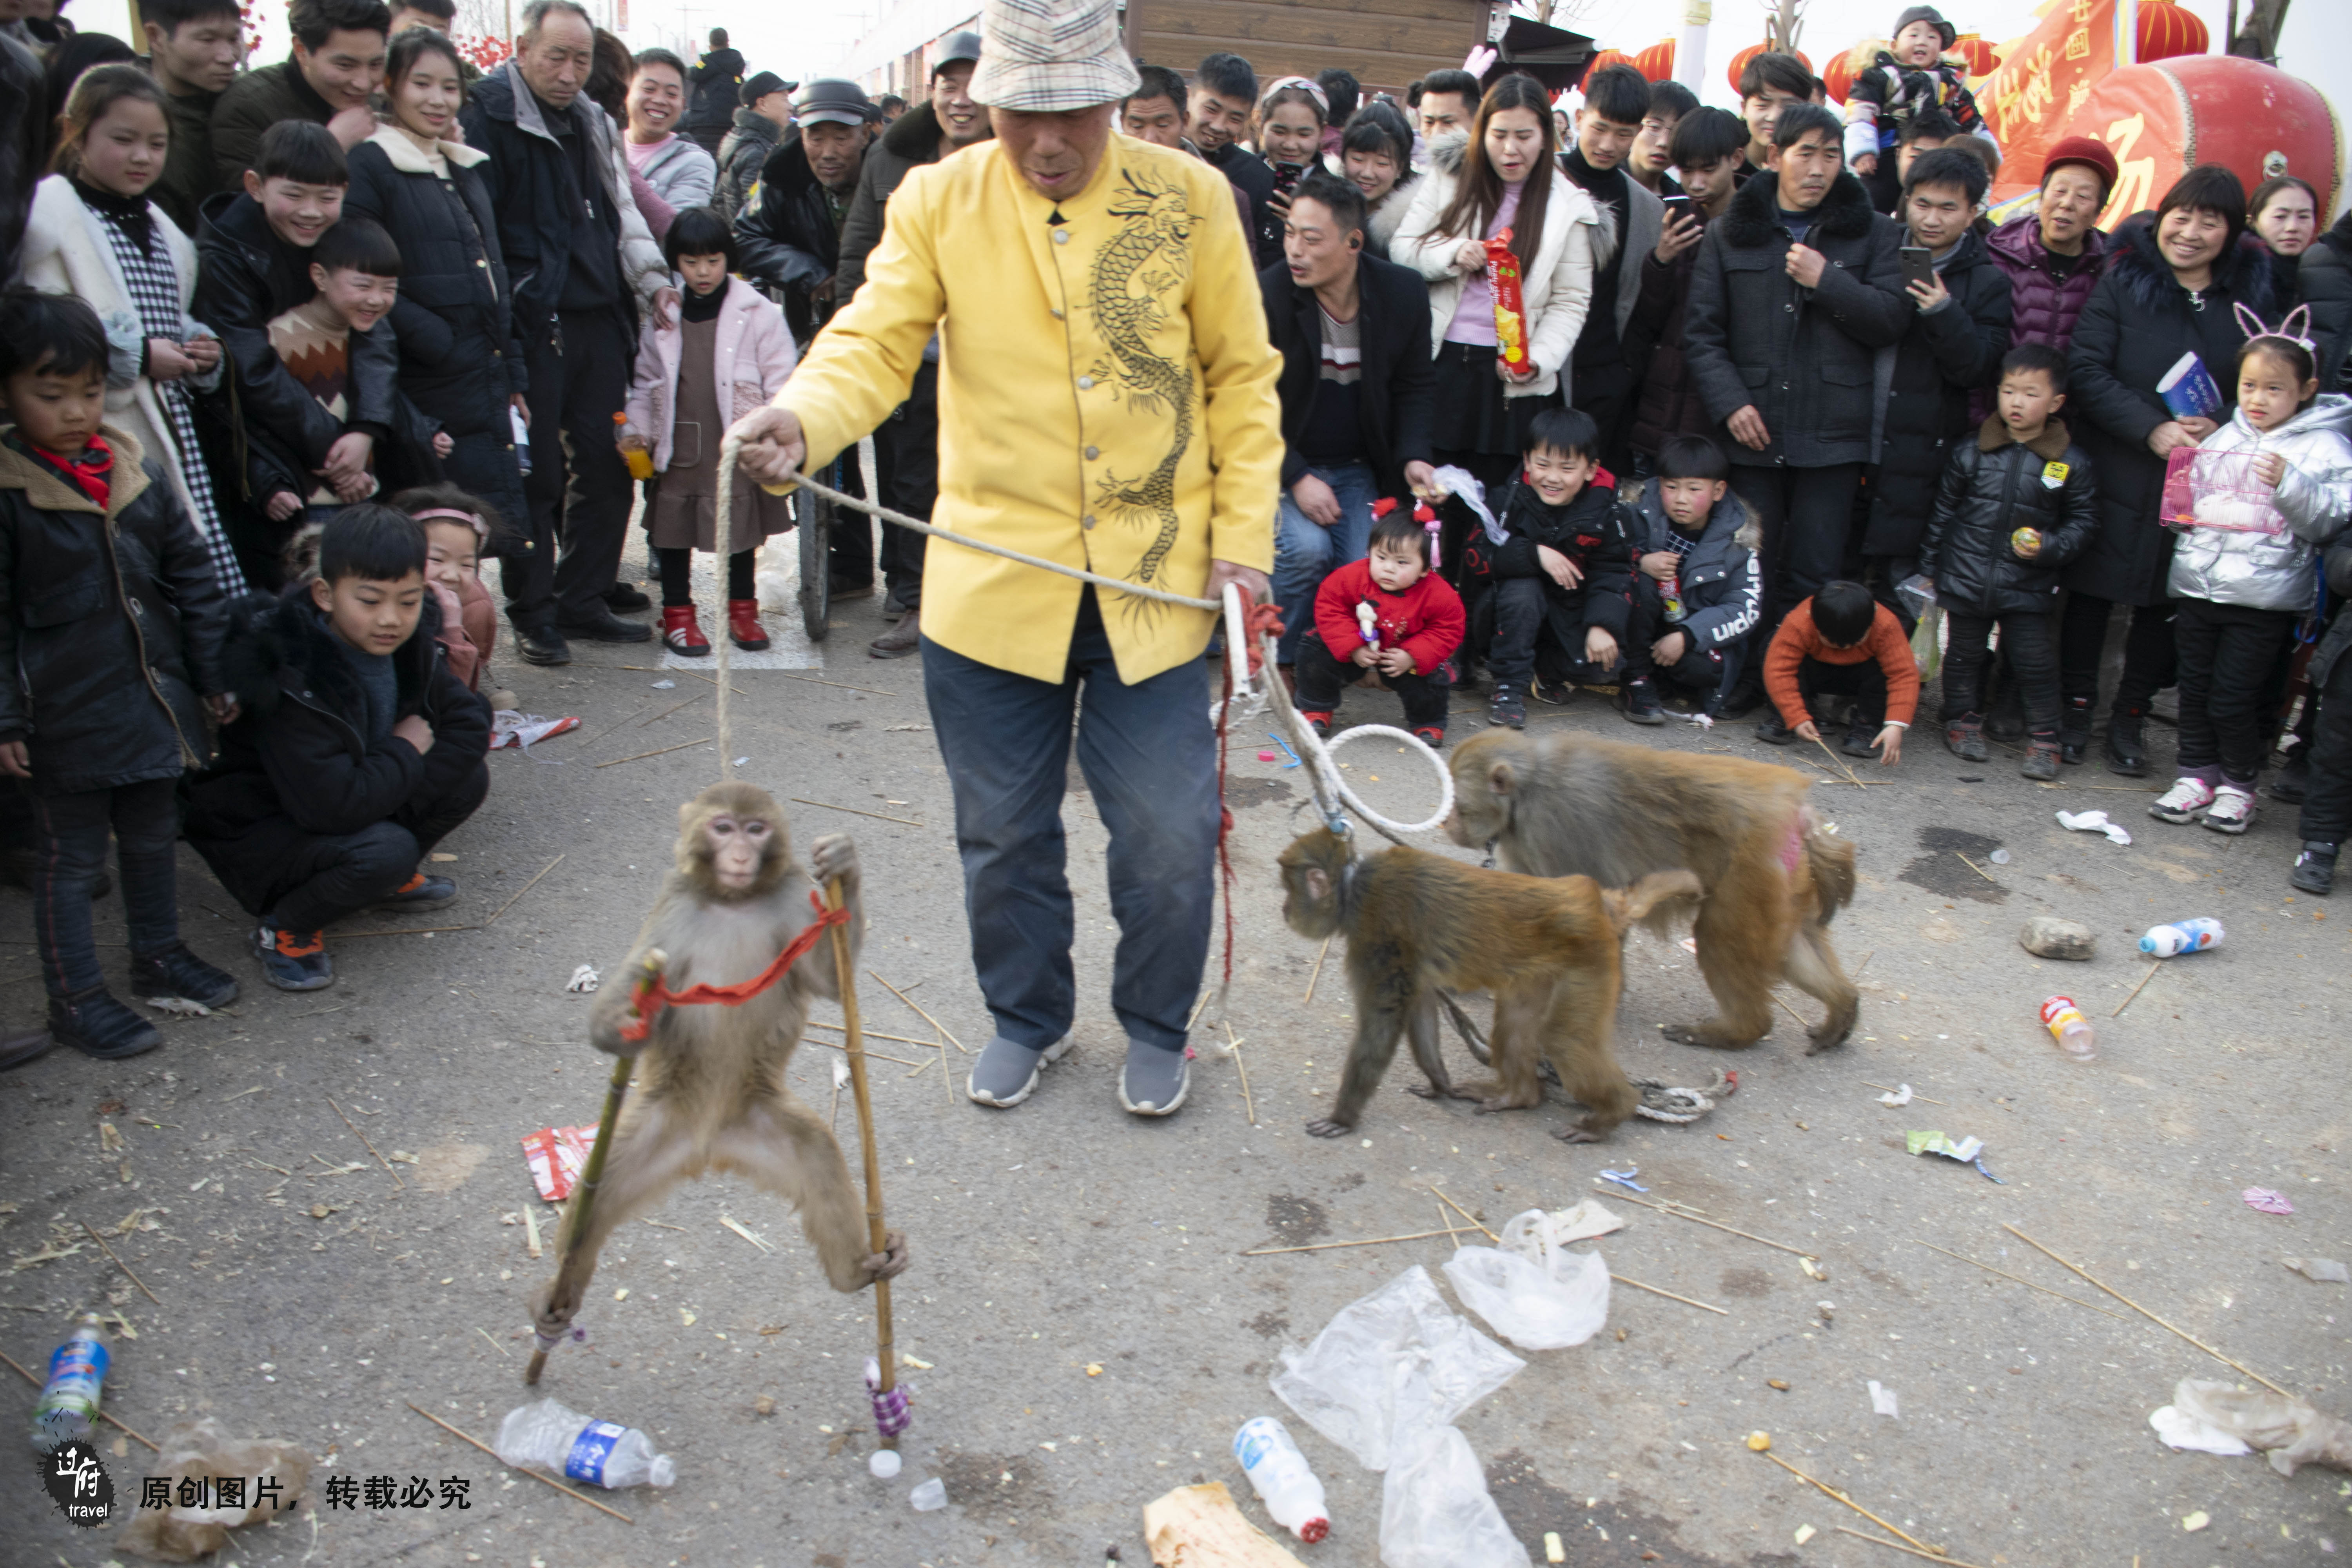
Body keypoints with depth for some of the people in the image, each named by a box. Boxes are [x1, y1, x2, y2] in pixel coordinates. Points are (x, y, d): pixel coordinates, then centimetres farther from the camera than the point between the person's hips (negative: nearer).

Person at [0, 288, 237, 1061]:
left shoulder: (137, 473, 3)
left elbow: (191, 576, 11)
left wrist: (215, 673, 11)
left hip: (151, 697, 6)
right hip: (64, 714, -5)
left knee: (153, 835, 20)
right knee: (70, 855, 7)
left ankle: (160, 954, 38)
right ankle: (75, 998, 19)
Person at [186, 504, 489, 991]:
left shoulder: (405, 643, -9)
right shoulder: (292, 676, -31)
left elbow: (469, 722, -5)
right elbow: (332, 806, -36)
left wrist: (410, 794, -19)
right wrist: (406, 752, -19)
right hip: (258, 834, -7)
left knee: (469, 779, -10)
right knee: (386, 851, -33)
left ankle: (391, 879, 13)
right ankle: (285, 929, -5)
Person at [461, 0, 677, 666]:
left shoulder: (592, 124, 17)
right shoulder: (489, 118, -7)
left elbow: (622, 211, 24)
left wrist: (650, 279, 9)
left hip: (600, 323, 7)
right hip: (533, 329, -7)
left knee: (607, 467, 8)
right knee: (535, 477, 0)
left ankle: (584, 600, 20)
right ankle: (533, 614, 12)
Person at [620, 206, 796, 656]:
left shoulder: (757, 312, -4)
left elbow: (781, 379, -3)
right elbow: (648, 382, 14)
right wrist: (638, 431, 5)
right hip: (679, 451, 2)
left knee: (741, 529, 10)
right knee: (673, 531, 9)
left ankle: (742, 610, 27)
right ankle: (678, 615, 22)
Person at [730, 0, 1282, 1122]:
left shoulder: (1189, 198, -1)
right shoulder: (938, 203, 0)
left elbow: (1242, 377, 4)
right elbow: (875, 340, -8)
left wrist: (1244, 535, -3)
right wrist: (801, 417, -31)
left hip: (1153, 581, 0)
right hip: (991, 581, 1)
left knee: (1168, 837, 3)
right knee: (1003, 832, 12)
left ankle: (1155, 1026, 29)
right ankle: (1027, 1017, 37)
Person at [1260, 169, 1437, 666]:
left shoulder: (1405, 292, -5)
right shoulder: (1266, 294, -15)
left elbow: (1416, 386, 7)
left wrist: (1413, 457, -10)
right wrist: (1296, 478, -19)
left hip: (1361, 469, 3)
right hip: (1284, 466, -3)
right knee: (1306, 547, -27)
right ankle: (1282, 663, -5)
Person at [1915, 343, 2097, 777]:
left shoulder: (2072, 464, -2)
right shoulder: (1971, 454, 1)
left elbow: (2083, 522, 6)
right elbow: (1942, 513, 9)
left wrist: (2049, 546, -13)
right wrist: (1928, 569, 10)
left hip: (2027, 588, -1)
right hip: (1965, 579, 1)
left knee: (2036, 661, 0)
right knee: (1965, 655, 12)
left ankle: (2043, 740, 13)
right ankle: (1964, 722, 31)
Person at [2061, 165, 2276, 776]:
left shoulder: (2252, 294, 5)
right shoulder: (2122, 281, -3)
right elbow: (2085, 371, -11)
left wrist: (2222, 425, -13)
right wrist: (2152, 429, -19)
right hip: (2114, 471, -2)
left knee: (2166, 600, 8)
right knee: (2093, 589, 4)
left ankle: (2131, 717, 20)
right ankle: (2076, 705, 18)